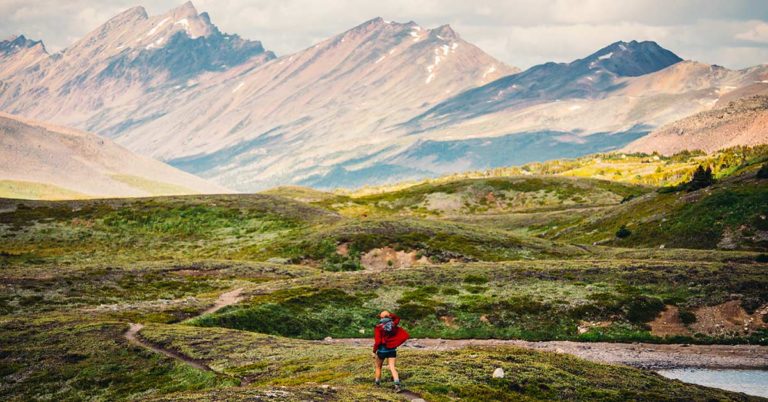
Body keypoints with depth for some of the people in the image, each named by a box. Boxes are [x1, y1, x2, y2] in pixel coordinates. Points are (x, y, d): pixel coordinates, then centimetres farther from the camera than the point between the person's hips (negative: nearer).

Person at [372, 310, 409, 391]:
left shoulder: (378, 327, -14)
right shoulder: (393, 325, -1)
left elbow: (377, 341, -19)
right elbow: (397, 318, 22)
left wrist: (374, 351, -9)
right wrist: (390, 314, 7)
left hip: (382, 350, -3)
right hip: (392, 350, 3)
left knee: (378, 367, 19)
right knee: (392, 367, -2)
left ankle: (377, 382, 33)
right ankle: (397, 384, -22)